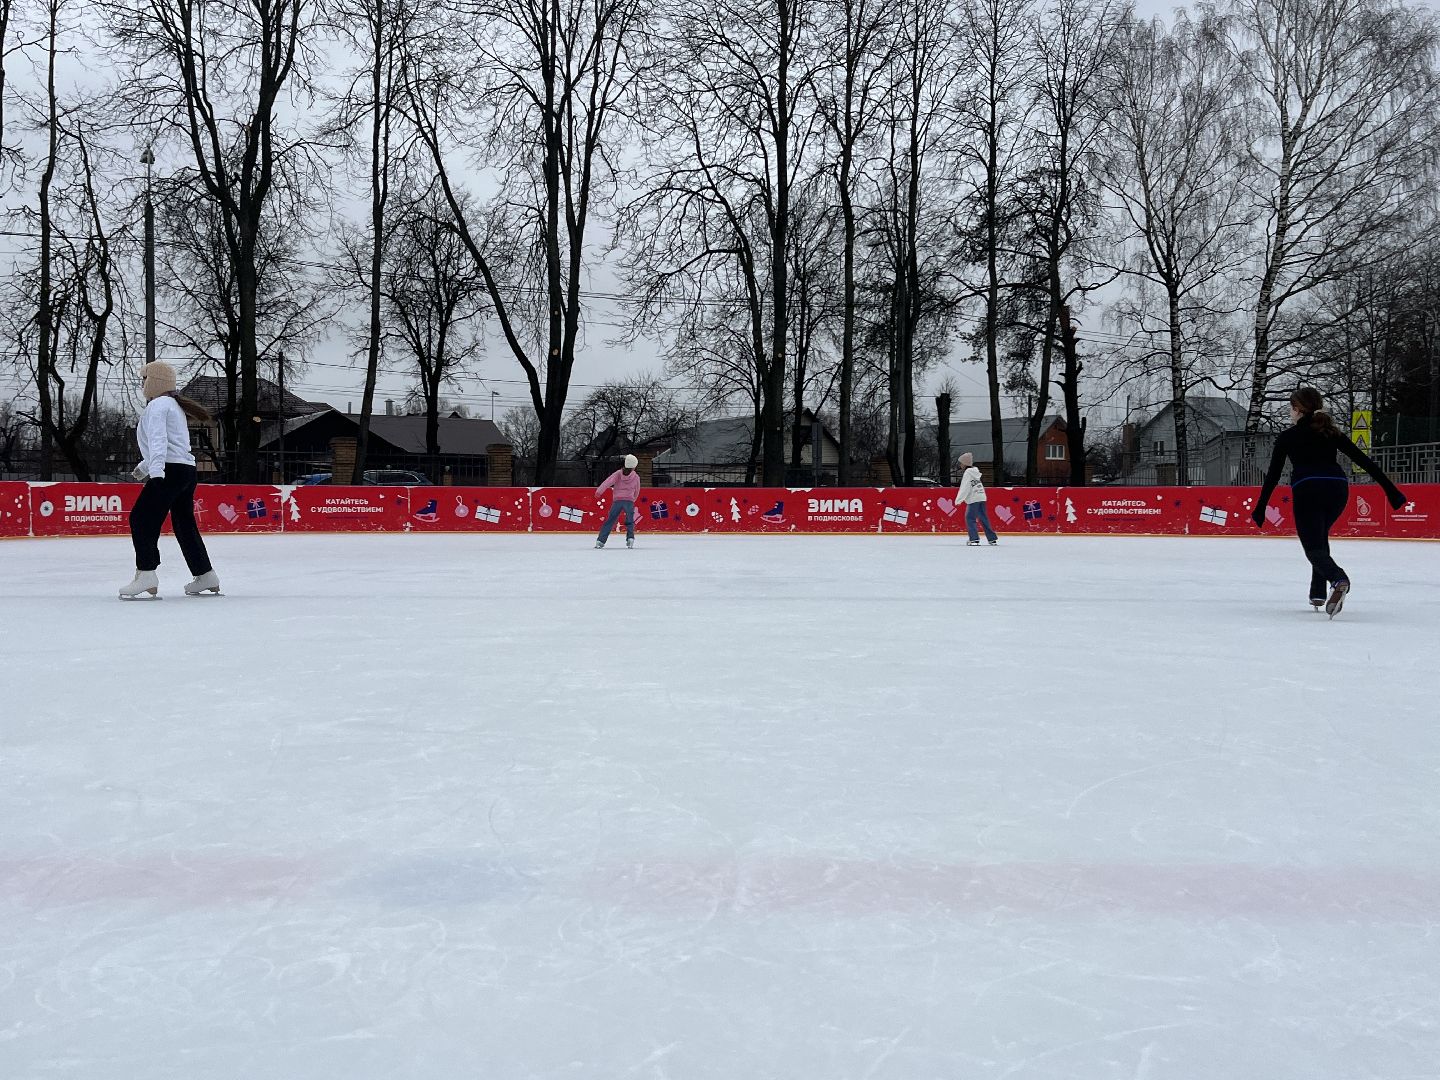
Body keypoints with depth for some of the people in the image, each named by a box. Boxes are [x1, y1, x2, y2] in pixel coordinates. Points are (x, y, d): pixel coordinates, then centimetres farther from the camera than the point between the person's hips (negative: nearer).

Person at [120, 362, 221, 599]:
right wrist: (144, 467, 41)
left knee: (141, 518, -10)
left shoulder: (157, 405, -5)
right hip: (187, 471, 10)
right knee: (185, 524, 16)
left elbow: (158, 439, -19)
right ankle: (205, 576, 19)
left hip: (170, 471, -10)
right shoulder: (174, 405, 25)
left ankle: (146, 573, -21)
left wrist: (155, 470, -31)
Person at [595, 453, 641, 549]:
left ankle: (600, 540, -3)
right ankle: (630, 538, -4)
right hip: (629, 501, 0)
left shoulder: (618, 473, 4)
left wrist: (599, 491, -17)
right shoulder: (636, 477, 7)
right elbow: (637, 491, 17)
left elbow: (608, 481, -10)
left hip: (617, 501, 0)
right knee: (630, 522, 16)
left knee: (610, 520, 4)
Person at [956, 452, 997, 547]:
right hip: (981, 497, 8)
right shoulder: (976, 471, 14)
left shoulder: (968, 473, -10)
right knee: (984, 518, 13)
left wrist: (958, 500, -12)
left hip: (973, 499, -8)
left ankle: (974, 539, -12)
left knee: (970, 518, -4)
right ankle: (992, 539, 16)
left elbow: (965, 488, -14)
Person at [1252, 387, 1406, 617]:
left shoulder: (1288, 436, 10)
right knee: (1319, 536, 28)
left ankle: (1338, 580, -37)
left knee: (1314, 547, -5)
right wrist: (1390, 489, 12)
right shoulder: (1332, 433, 18)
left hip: (1307, 489, -5)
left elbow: (1273, 474, 9)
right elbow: (1364, 460, 12)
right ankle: (1318, 593, 24)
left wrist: (1260, 508, 14)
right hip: (1338, 488, 5)